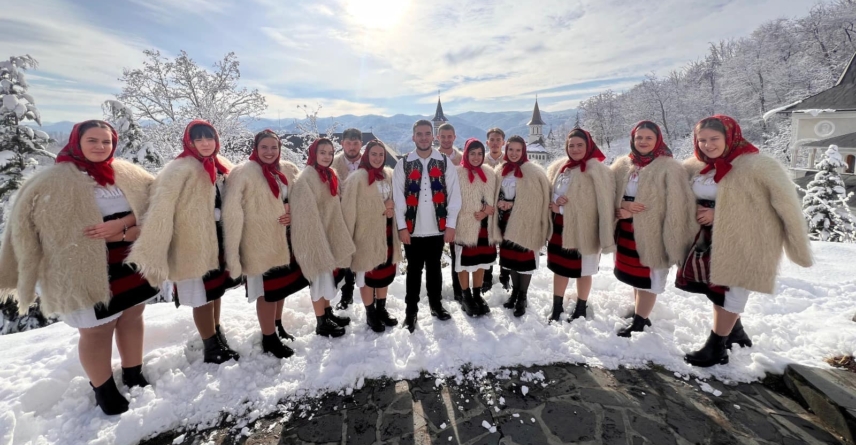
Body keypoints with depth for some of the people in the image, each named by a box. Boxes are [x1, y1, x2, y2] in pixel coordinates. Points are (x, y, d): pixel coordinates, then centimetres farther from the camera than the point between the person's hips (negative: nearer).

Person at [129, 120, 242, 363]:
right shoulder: (181, 169, -16)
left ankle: (217, 336, 38)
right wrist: (154, 253, -27)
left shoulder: (220, 166, 7)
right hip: (194, 243, -7)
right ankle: (212, 348, 22)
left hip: (217, 238, 7)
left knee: (216, 290, 19)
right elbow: (161, 208, -24)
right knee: (203, 297, 5)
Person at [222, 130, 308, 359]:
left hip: (285, 238, 7)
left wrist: (293, 213, -6)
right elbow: (232, 212, -16)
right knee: (268, 290, 2)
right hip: (260, 241, -6)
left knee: (283, 284, 18)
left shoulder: (288, 170, 7)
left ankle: (277, 326, 39)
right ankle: (269, 339, 20)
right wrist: (233, 251, -19)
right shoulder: (243, 173, -12)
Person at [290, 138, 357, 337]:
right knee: (320, 277, 1)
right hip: (313, 234, -8)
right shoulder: (306, 177, -16)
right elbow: (306, 211, -20)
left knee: (328, 275, 16)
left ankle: (328, 313, 31)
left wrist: (337, 234, 11)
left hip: (328, 232, 8)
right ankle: (321, 323, 14)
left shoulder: (330, 175, 10)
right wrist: (316, 236, -20)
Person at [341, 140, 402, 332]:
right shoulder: (357, 178, -12)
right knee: (369, 274, 5)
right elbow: (351, 208, -16)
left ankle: (381, 309, 32)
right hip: (367, 232, -6)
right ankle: (370, 314, 23)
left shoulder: (389, 175, 7)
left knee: (386, 271, 14)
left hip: (386, 231, 6)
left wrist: (391, 209, -5)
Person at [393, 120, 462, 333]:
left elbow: (454, 194, -1)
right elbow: (398, 197, -2)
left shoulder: (445, 162, 2)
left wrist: (451, 225, -6)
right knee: (414, 270, 9)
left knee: (434, 268, 16)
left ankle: (436, 304, 34)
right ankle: (411, 310, 23)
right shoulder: (403, 164, 1)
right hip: (412, 229, -1)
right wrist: (402, 226, -8)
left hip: (437, 228, 1)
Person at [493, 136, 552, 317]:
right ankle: (515, 291, 30)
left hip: (525, 221, -5)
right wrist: (499, 202, -5)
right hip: (507, 221, 5)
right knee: (510, 256, 14)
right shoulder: (501, 170, 9)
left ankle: (522, 297, 14)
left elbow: (537, 198, -13)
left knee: (524, 258, 1)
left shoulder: (534, 172, -9)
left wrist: (512, 205, -17)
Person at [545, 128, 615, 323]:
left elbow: (605, 205, -16)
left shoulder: (597, 170, -13)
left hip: (583, 228, -5)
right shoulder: (558, 167, 6)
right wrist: (554, 204, -9)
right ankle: (556, 309, 30)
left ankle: (580, 309, 31)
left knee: (582, 271, 11)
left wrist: (606, 237, -18)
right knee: (559, 268, 14)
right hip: (559, 227, 5)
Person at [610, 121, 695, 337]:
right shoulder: (622, 165, 6)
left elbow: (676, 205, -12)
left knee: (648, 278, 4)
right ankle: (641, 314, 37)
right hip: (627, 231, 6)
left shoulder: (669, 167, -10)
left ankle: (638, 322, 17)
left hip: (651, 233, -5)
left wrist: (673, 238, -16)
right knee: (634, 275, 18)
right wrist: (620, 208, -13)